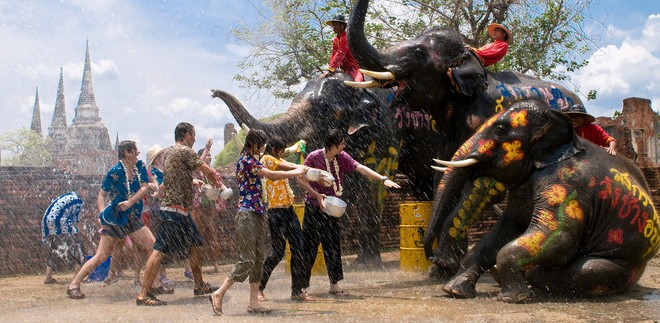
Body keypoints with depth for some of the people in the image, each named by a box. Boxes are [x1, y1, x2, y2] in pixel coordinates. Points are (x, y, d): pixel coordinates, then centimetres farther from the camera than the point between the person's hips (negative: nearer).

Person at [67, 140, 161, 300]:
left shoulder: (139, 166, 4)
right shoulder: (115, 172, -14)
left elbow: (145, 187, -4)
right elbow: (101, 195, -11)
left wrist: (130, 202, -18)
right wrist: (103, 215, -25)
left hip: (132, 219, 6)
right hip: (115, 219, -6)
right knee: (101, 256, -8)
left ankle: (154, 284, 8)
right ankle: (74, 285, 2)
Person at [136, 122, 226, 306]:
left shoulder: (172, 151, 17)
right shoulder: (185, 151, -11)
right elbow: (208, 171, -8)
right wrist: (217, 184, 10)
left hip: (181, 210, 11)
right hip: (174, 209, -11)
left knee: (195, 245, 17)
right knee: (160, 251, -10)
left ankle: (199, 286, 28)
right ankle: (143, 294, -10)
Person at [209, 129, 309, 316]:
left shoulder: (252, 160, 17)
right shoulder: (246, 160, -13)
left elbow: (270, 176, 14)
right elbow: (272, 175, -16)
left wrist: (296, 170, 9)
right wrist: (296, 173, -6)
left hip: (258, 214, 10)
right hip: (247, 214, -10)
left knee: (259, 260, 8)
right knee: (247, 261, -10)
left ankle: (253, 302, 11)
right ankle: (218, 295, -3)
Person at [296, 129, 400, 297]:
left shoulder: (342, 157, 1)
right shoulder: (314, 157, -13)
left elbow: (361, 168, -5)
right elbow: (301, 178, -9)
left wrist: (383, 179, -15)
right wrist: (316, 194, -19)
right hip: (314, 207, -5)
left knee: (333, 246, 5)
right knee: (309, 247, -2)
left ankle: (334, 285, 11)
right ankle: (301, 284, 9)